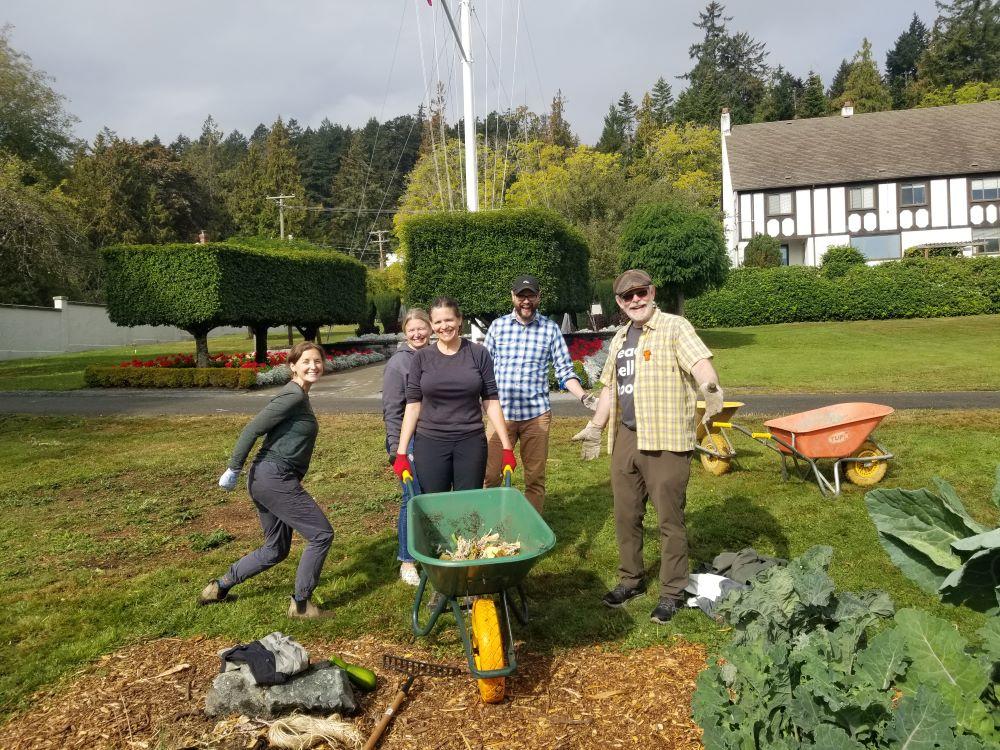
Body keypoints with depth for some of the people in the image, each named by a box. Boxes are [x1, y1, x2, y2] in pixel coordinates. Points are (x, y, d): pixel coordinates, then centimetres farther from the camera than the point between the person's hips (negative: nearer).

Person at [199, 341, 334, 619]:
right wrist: (233, 469, -15)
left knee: (276, 549, 20)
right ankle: (301, 604, 6)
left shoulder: (299, 396, 15)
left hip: (265, 480, 10)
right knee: (321, 534, -4)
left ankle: (220, 586, 27)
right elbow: (252, 430, -18)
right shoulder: (294, 396, -14)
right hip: (276, 479, -10)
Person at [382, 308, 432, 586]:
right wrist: (396, 448, -13)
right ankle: (406, 560, 12)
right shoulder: (398, 363, -7)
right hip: (411, 440, -5)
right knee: (413, 499, -1)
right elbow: (392, 411, -8)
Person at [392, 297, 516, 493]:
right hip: (430, 443, 1)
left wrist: (506, 447, -4)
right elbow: (413, 405, 2)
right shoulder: (422, 358, 2)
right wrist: (401, 452, -3)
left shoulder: (479, 354, 0)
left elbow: (491, 402, 1)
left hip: (471, 442, 0)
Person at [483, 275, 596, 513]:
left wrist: (584, 397, -12)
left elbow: (564, 370, 2)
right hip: (501, 413, 0)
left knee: (535, 478, 8)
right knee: (491, 476, 2)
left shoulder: (550, 329, 3)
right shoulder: (498, 326, 4)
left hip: (536, 415, 0)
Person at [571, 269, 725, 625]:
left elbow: (700, 362, -23)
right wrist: (595, 427, 26)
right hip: (625, 439, 7)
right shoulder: (619, 339, 16)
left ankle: (672, 592, 16)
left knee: (670, 519, 2)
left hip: (665, 440, -7)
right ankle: (630, 579, 32)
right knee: (625, 516, 15)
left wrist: (710, 387, -44)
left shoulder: (675, 328, -6)